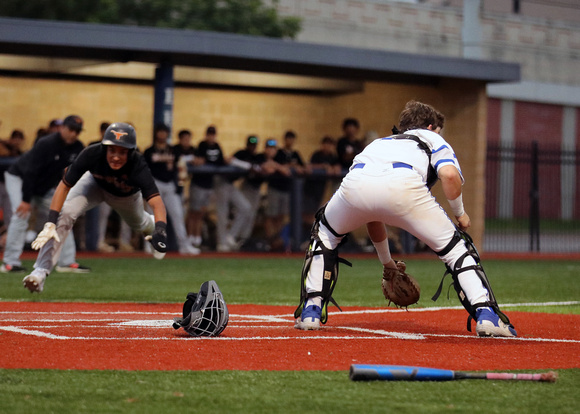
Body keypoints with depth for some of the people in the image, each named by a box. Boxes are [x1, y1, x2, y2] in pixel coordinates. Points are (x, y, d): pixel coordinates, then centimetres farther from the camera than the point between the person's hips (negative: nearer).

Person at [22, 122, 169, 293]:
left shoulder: (138, 165, -43)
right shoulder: (92, 154, -40)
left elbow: (156, 201, -52)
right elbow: (64, 185, -35)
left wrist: (160, 231, -71)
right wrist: (51, 223, -45)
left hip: (127, 195, 1)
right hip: (94, 184, 0)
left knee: (139, 224, 26)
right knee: (65, 213, -25)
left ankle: (152, 226, 66)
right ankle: (41, 272, -24)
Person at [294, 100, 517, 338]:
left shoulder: (379, 142, 47)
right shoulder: (433, 139, 34)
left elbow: (373, 219, 50)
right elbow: (449, 174, 7)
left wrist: (386, 261, 60)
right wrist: (459, 213, 24)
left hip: (355, 184, 4)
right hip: (402, 184, -4)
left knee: (325, 235, 34)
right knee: (453, 248, 14)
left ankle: (310, 312, 23)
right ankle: (486, 314, -4)